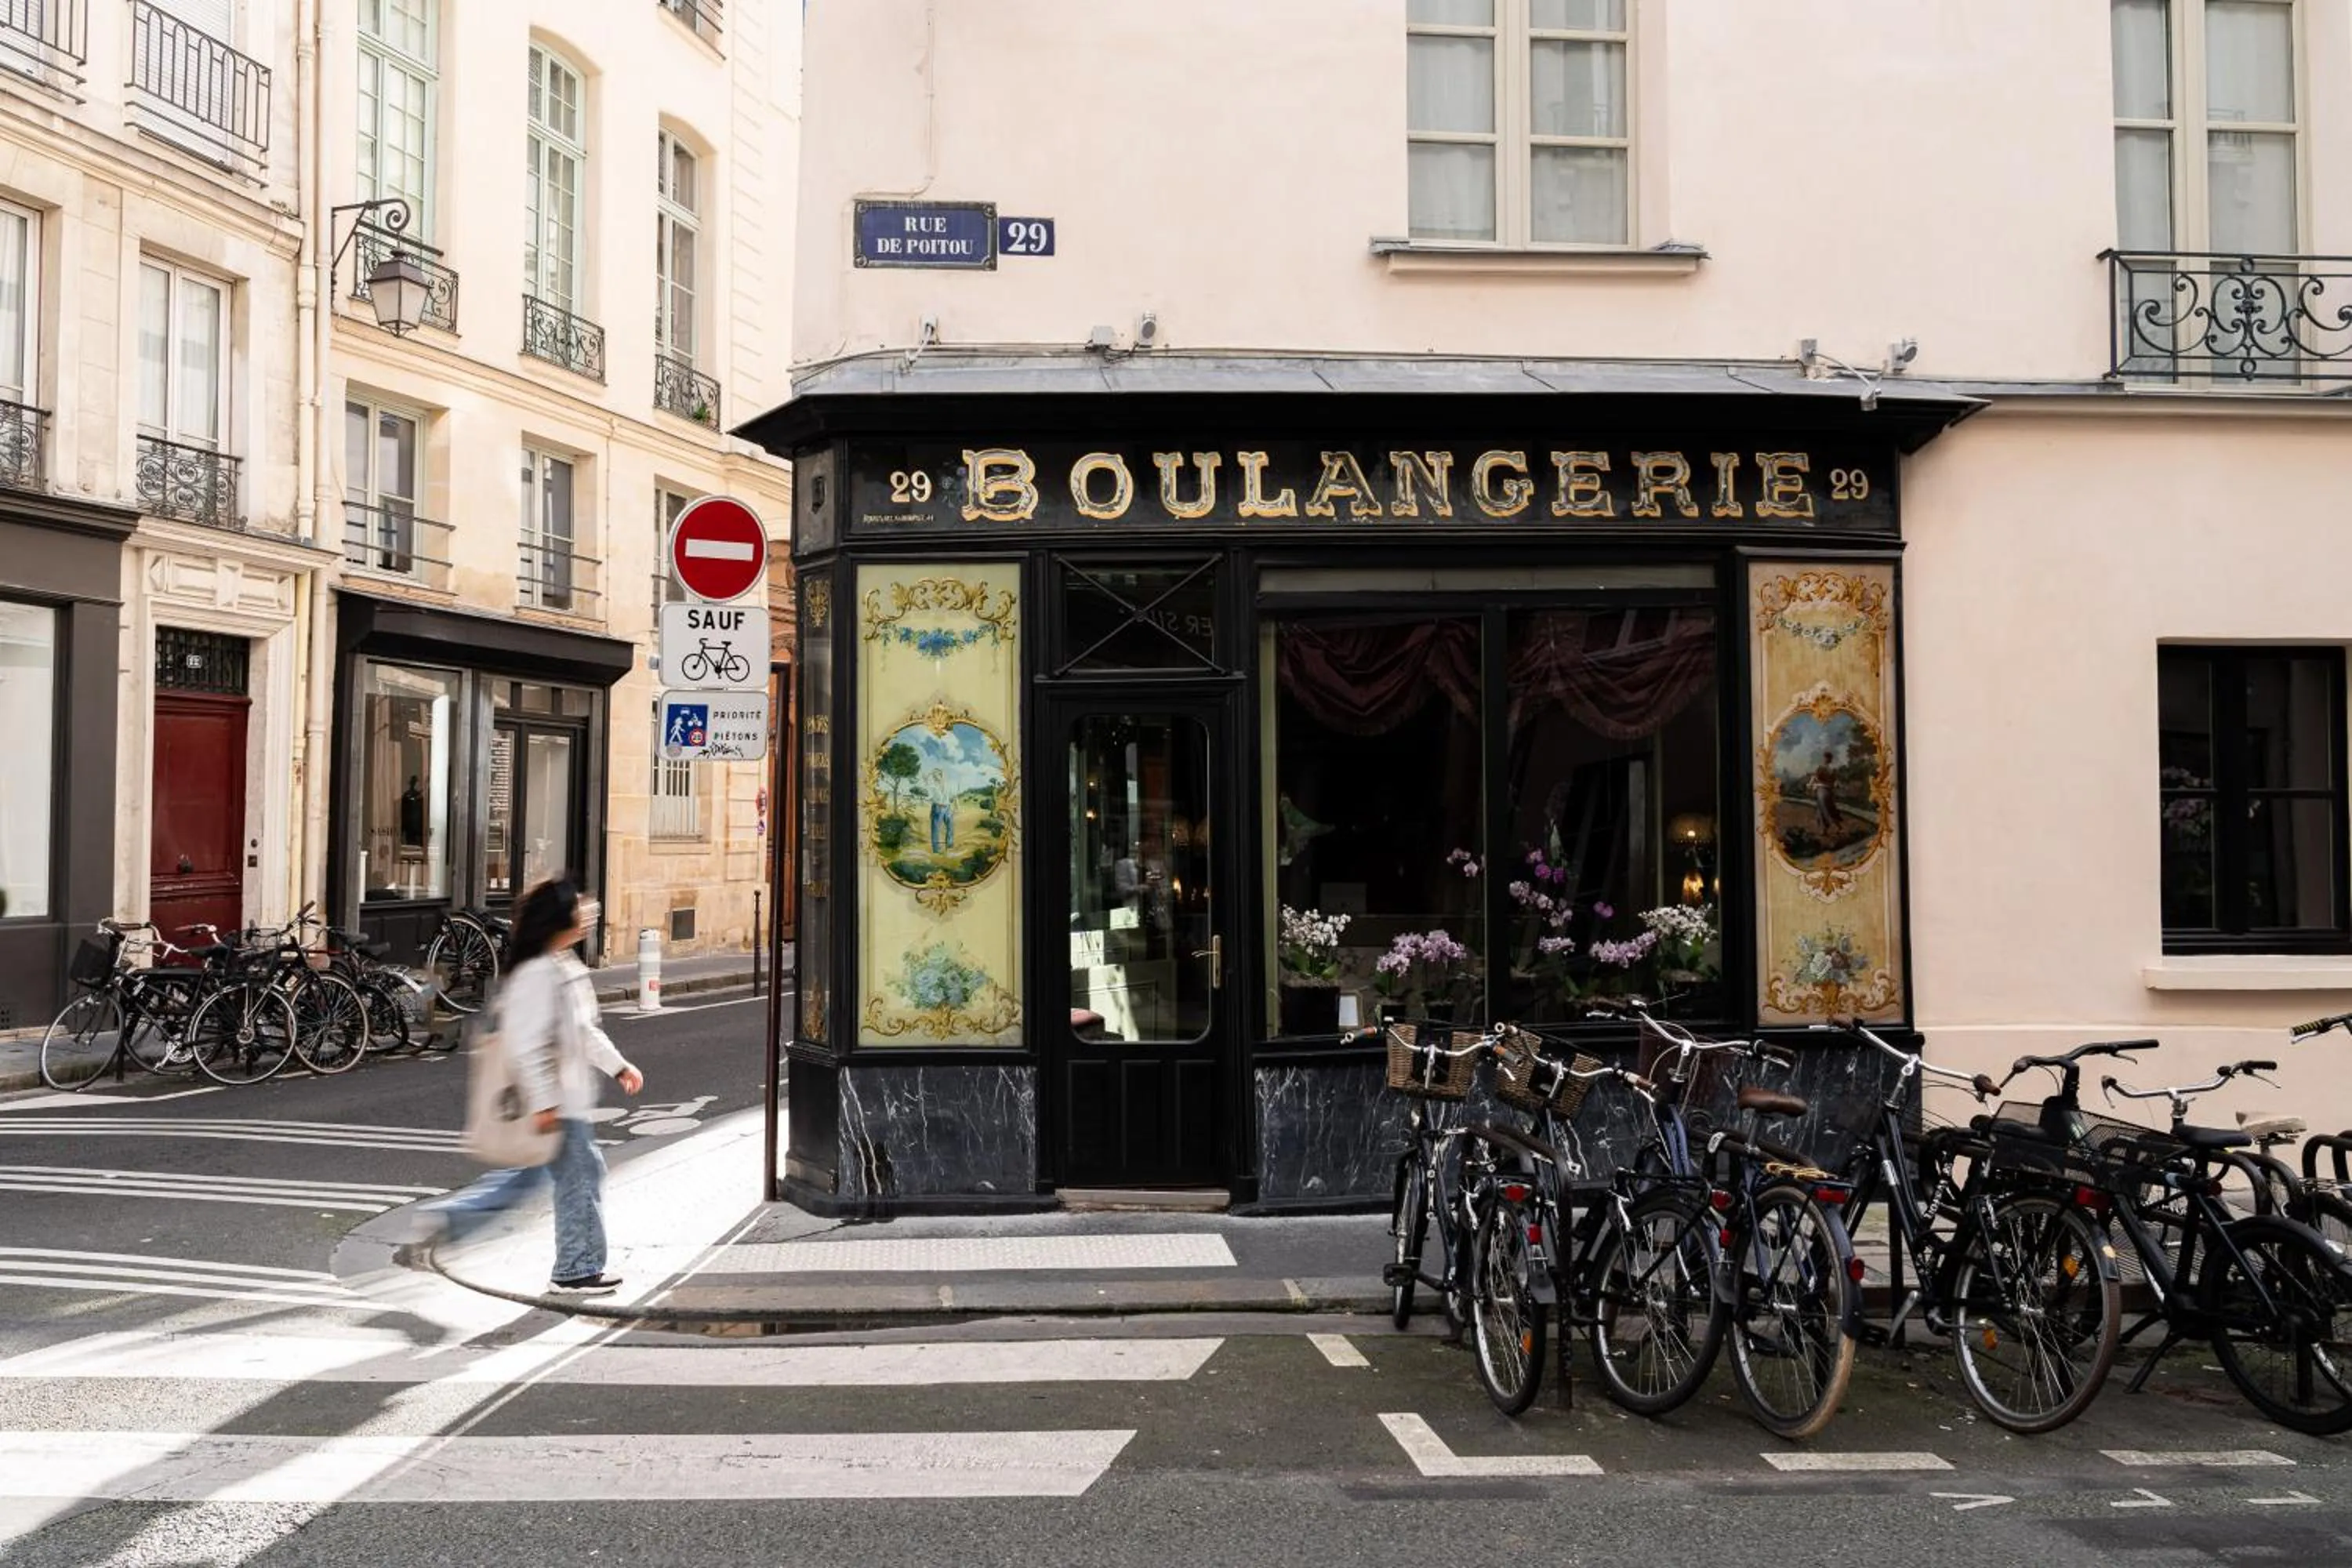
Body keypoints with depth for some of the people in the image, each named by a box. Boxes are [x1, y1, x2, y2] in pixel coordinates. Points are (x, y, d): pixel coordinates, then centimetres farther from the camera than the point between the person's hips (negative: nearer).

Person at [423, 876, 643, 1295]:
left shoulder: (565, 967, 11)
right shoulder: (538, 973, -21)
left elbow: (584, 1031, 21)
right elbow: (529, 1044, -25)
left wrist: (618, 1065, 21)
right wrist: (545, 1103, -25)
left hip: (564, 1096, 10)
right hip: (555, 1102, -10)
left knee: (526, 1173, 18)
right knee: (580, 1175, 1)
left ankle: (450, 1216, 20)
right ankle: (578, 1270, 12)